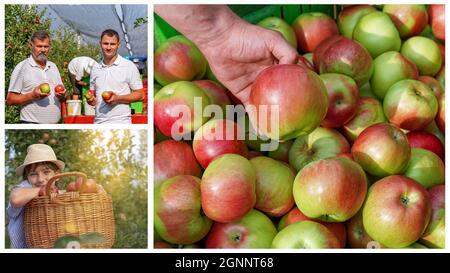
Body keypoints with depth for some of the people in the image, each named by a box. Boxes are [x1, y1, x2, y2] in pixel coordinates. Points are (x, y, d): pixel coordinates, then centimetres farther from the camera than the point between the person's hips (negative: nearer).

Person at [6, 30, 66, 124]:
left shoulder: (53, 66, 15)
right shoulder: (22, 67, -2)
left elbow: (62, 97, 17)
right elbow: (10, 100, -6)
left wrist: (62, 96, -5)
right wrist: (32, 96, -20)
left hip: (55, 123, 5)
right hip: (31, 123, -5)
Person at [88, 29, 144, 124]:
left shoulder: (129, 66, -2)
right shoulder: (95, 68, 13)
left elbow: (140, 95, -3)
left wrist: (118, 98, -17)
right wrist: (91, 100, -2)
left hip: (120, 123, -5)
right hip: (98, 123, 5)